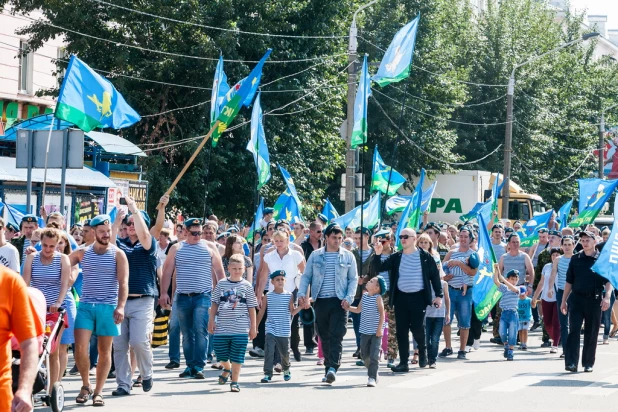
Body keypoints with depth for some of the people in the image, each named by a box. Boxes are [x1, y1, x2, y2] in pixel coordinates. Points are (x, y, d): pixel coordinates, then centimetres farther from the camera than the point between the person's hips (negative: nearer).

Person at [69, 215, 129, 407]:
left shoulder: (118, 254, 1)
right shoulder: (82, 253, 8)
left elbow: (123, 282, -5)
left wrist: (121, 306, -18)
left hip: (108, 307, -1)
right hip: (86, 305, 1)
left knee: (104, 351, 3)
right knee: (80, 347, -11)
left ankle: (98, 391, 12)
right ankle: (85, 386, 9)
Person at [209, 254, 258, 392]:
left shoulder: (247, 286, 2)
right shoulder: (221, 284, 5)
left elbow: (251, 308, 5)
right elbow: (215, 304, 10)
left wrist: (253, 327, 4)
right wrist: (212, 320, 4)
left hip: (240, 328, -2)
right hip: (221, 327, 2)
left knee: (237, 356, -2)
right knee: (221, 353, 8)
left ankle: (235, 381, 8)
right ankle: (227, 369, 39)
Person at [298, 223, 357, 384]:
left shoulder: (348, 256, 6)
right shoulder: (315, 255, 8)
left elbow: (353, 279, 7)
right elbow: (306, 276, 10)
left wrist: (349, 298, -7)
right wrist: (301, 294, -5)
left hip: (339, 302, -2)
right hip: (321, 301, 2)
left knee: (336, 336, -13)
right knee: (325, 337, 8)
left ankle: (333, 368, -22)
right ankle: (328, 368, 17)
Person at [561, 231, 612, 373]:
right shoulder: (575, 259, 10)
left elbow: (608, 281, -2)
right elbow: (569, 281, 14)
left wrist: (606, 297, -17)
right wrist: (564, 301, 10)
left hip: (594, 300, -1)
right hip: (576, 298, 1)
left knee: (591, 333, 4)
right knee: (574, 330, -9)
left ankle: (588, 363, 13)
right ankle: (571, 362, -14)